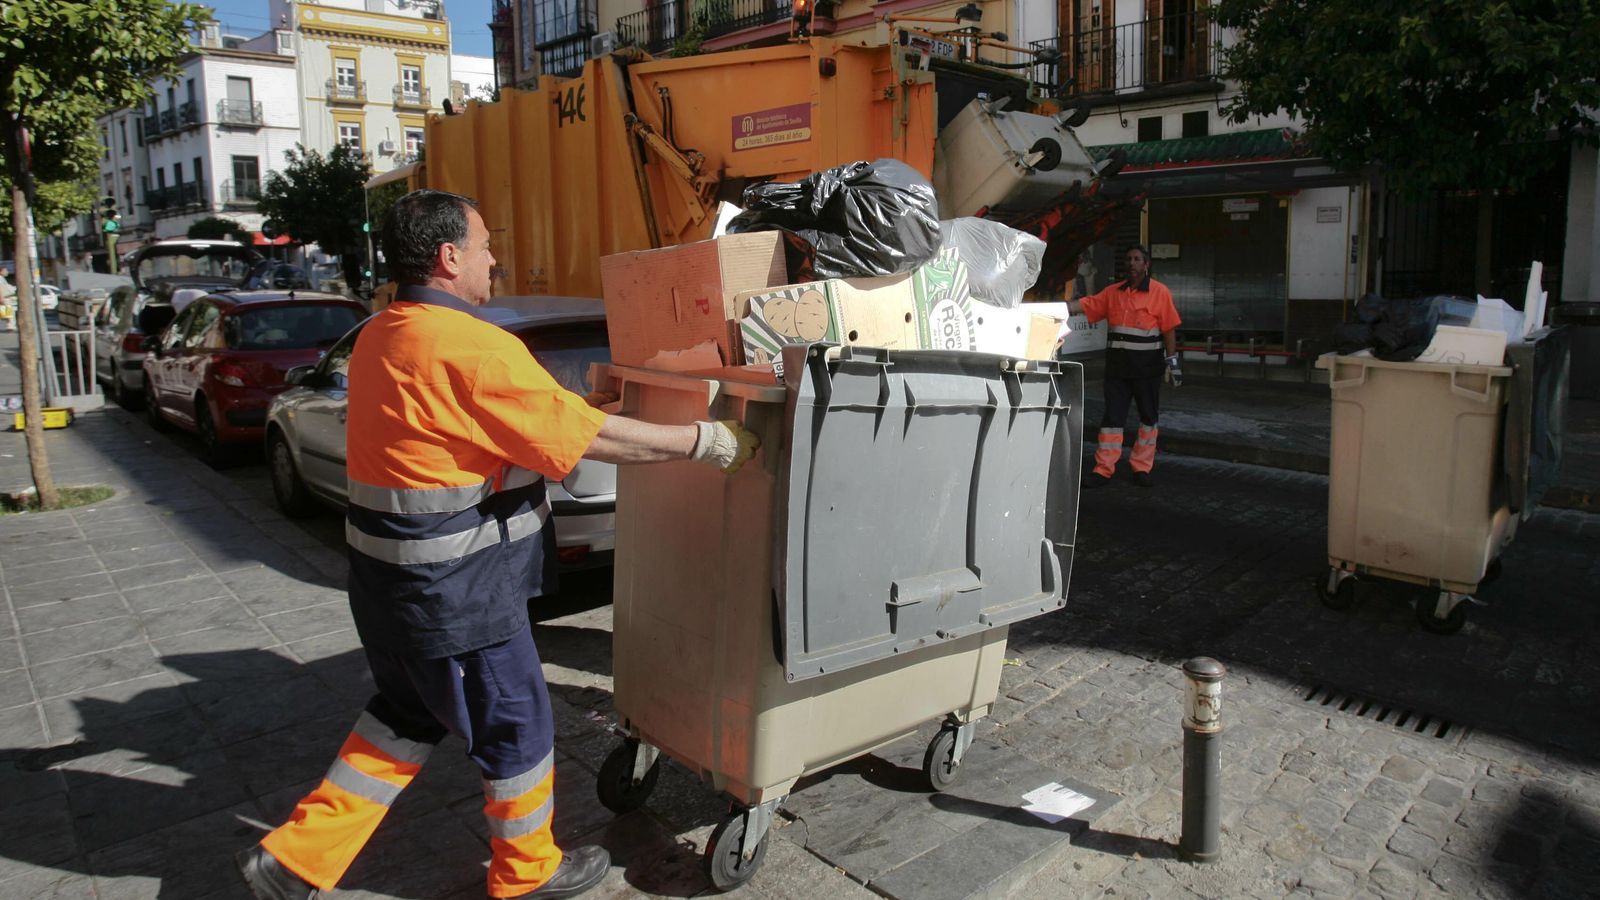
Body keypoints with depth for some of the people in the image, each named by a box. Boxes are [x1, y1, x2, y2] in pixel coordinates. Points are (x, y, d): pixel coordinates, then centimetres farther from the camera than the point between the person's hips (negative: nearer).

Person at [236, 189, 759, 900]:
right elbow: (590, 436, -22)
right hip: (454, 593, -9)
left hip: (388, 575, 9)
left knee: (408, 713, 26)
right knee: (515, 726, 12)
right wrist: (710, 441, -13)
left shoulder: (380, 336, 7)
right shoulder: (472, 348, -23)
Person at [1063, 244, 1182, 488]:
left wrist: (1172, 359, -9)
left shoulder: (1160, 292, -3)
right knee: (1112, 415, 2)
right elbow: (1086, 304, 1)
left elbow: (1169, 328, -5)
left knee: (1148, 415, 6)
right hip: (1117, 364, 3)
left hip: (1147, 365, -2)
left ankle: (1142, 468, 17)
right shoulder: (1113, 292, 7)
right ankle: (1103, 469, 5)